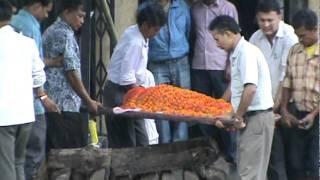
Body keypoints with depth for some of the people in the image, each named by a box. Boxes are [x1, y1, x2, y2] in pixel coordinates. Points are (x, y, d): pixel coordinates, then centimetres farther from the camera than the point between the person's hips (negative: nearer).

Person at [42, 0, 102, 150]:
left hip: (50, 104, 9)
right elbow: (72, 72, -13)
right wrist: (88, 101, -6)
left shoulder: (49, 32, 18)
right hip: (65, 104, -9)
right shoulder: (65, 35, -11)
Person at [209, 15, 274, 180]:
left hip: (257, 116, -10)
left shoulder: (246, 52, -17)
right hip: (251, 117, 10)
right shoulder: (236, 53, 13)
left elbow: (250, 89, -27)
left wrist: (238, 116, -16)